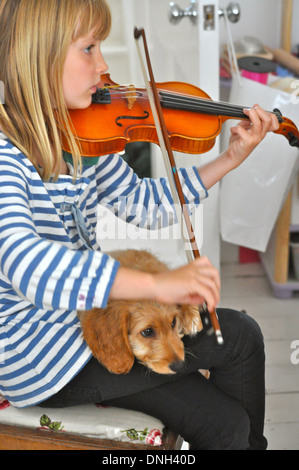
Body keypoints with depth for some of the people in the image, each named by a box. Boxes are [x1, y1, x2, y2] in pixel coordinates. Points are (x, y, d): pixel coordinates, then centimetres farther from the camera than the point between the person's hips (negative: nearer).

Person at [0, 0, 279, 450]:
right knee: (238, 335, -4)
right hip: (38, 357, -7)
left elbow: (144, 204, 11)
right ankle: (251, 441, 23)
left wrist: (231, 158, 4)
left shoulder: (82, 138, 2)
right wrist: (157, 284, -47)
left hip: (82, 322, 7)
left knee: (221, 422, 1)